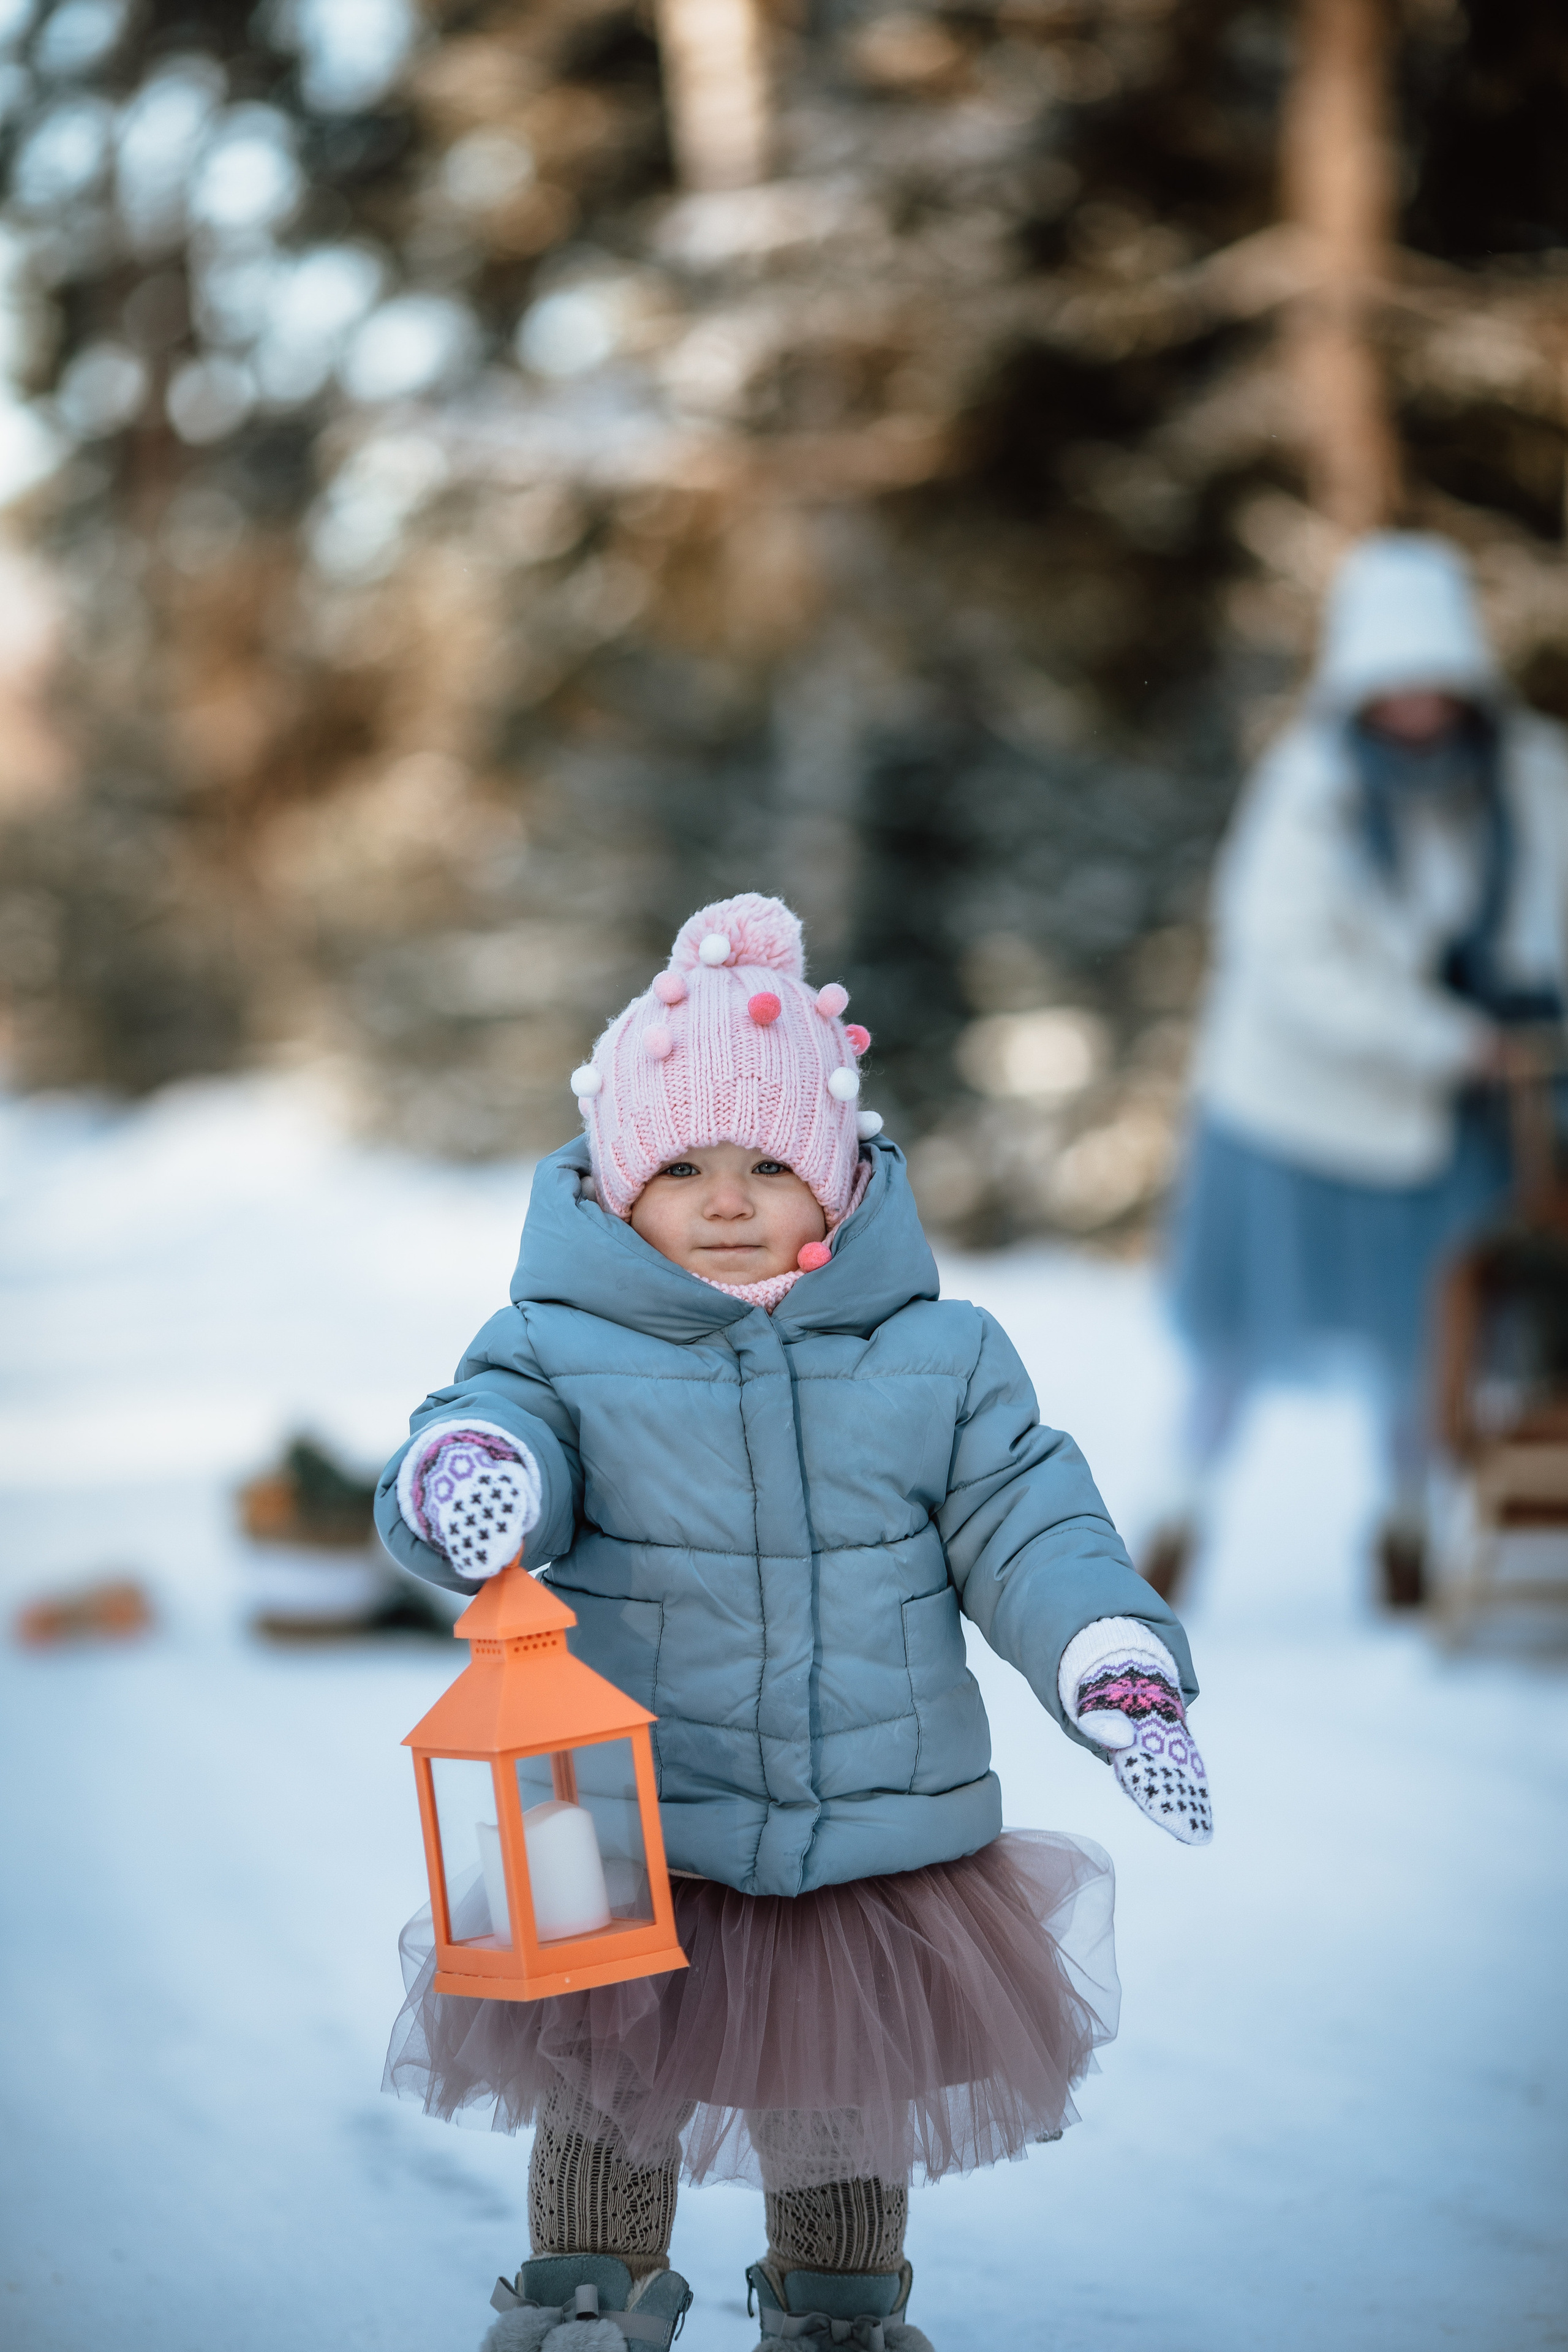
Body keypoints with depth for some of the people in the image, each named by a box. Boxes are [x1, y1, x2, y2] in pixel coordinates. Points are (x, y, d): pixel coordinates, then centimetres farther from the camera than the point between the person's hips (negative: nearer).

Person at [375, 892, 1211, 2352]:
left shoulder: (938, 1358, -1)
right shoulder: (561, 1347, -6)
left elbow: (1029, 1528, 0)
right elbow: (498, 1421, -19)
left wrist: (1120, 1681, -13)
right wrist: (468, 1474, -44)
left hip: (884, 1846, 2)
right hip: (632, 1858, -2)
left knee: (849, 2114, 19)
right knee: (606, 2115, 9)